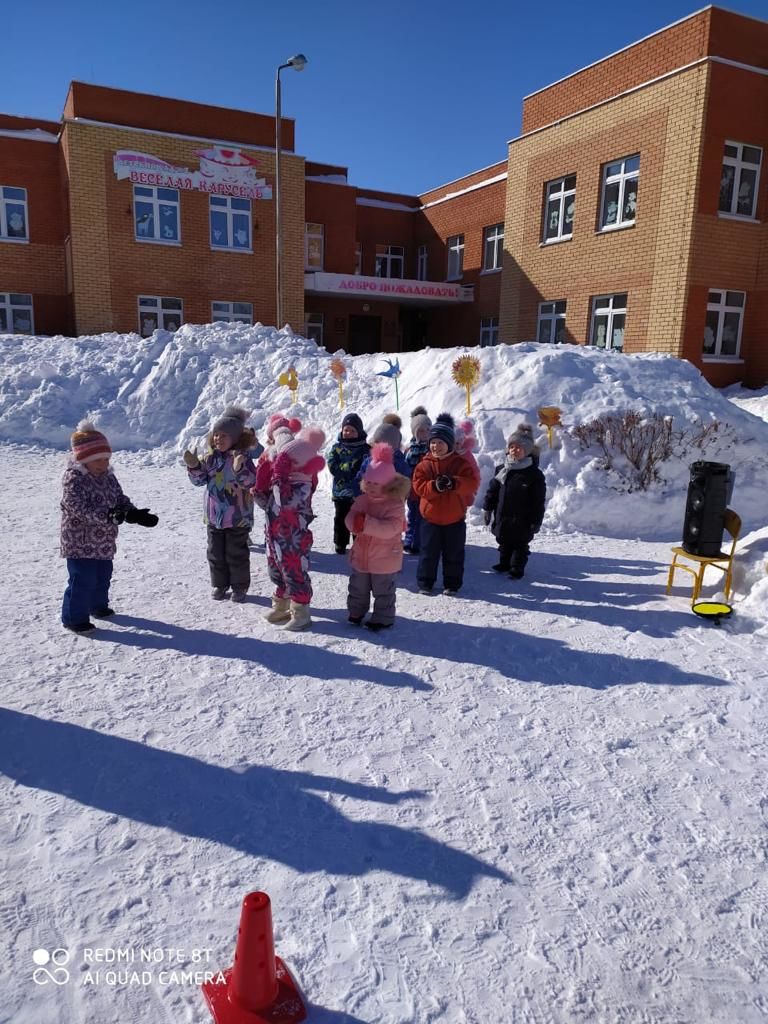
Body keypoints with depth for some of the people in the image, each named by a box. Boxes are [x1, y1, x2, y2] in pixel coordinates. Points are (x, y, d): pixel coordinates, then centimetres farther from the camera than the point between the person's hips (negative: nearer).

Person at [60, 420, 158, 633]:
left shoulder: (108, 476, 5)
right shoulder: (73, 479, -19)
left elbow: (121, 500, 7)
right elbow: (81, 508, -29)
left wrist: (137, 514, -12)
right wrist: (109, 515, -40)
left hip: (104, 542, 8)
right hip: (80, 542, -8)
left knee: (103, 576, 21)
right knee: (82, 580, -5)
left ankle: (98, 606, 41)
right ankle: (74, 617, 9)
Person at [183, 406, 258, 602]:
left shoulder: (242, 457, -12)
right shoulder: (211, 457, 4)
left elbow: (252, 482, -21)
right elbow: (200, 480, 9)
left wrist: (240, 470, -38)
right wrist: (194, 467, -9)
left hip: (237, 518, -5)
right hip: (214, 516, 6)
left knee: (236, 554, 6)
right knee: (216, 553, 13)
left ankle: (239, 587, 20)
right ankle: (219, 585, 28)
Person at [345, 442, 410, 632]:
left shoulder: (395, 504, -19)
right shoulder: (362, 500, 0)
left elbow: (391, 528, -31)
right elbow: (350, 519, -4)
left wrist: (367, 523, -37)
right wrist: (355, 522, -29)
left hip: (384, 559, -6)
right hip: (361, 555, 6)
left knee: (383, 593, 9)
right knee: (358, 589, 21)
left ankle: (382, 619, 23)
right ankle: (356, 612, 39)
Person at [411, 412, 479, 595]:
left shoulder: (461, 463, -5)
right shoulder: (424, 465, -1)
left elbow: (471, 483, -14)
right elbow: (418, 485, -10)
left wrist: (453, 483, -30)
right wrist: (435, 486, -27)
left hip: (455, 519, -1)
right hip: (430, 518, 1)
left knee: (454, 554, 9)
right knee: (428, 552, 9)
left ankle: (452, 584, 22)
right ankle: (425, 583, 21)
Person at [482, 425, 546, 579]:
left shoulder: (534, 474, -13)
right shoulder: (501, 469, 2)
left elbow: (538, 501, -11)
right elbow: (492, 490, 8)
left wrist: (536, 520, -11)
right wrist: (488, 508, 6)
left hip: (522, 520, -5)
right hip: (502, 517, 5)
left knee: (520, 545, 8)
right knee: (504, 543, 21)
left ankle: (517, 568, 20)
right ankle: (504, 563, 38)